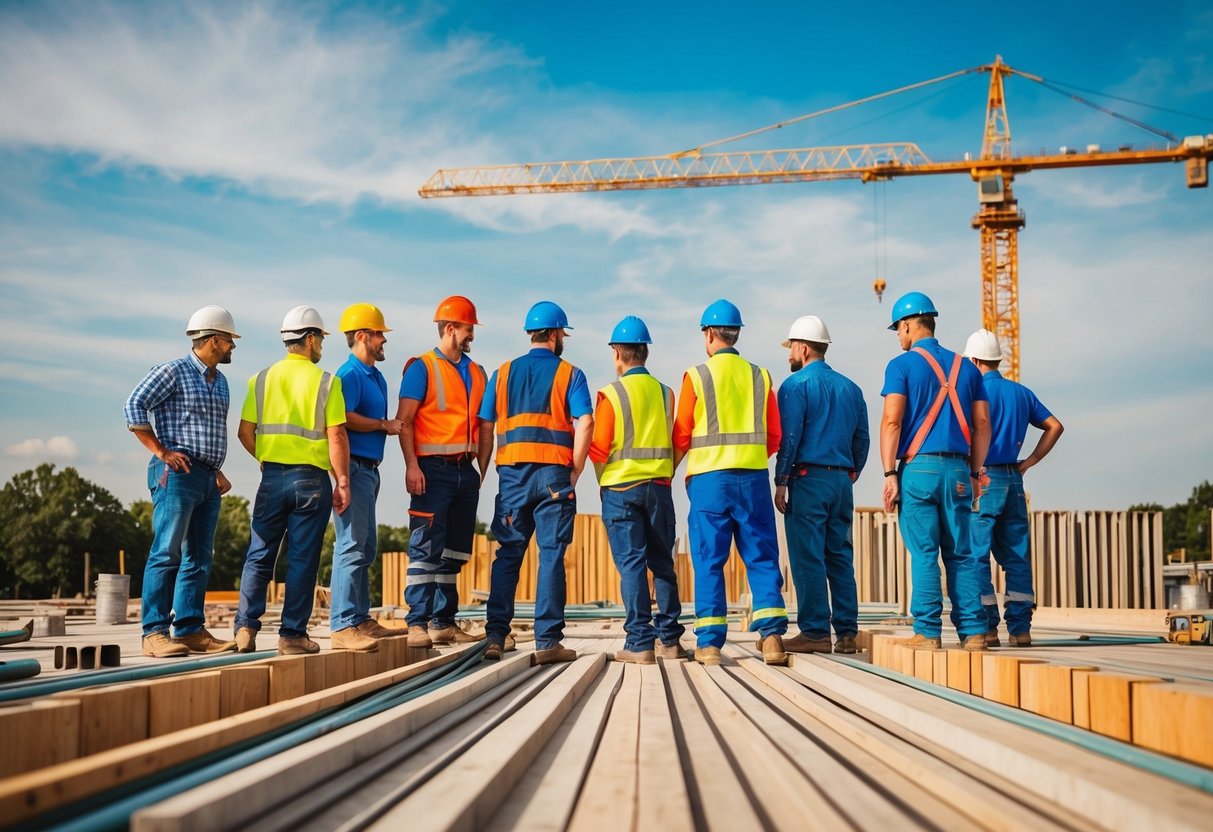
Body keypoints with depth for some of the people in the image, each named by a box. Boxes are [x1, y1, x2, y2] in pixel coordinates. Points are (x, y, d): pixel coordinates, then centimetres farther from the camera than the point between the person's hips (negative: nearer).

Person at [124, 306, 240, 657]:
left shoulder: (220, 381, 20)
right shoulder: (173, 371, -4)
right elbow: (134, 407, -10)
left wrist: (218, 471, 16)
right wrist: (161, 452, -13)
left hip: (207, 479, 8)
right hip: (177, 474, -8)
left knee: (199, 558, 6)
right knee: (167, 553, -11)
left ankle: (191, 630, 10)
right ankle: (155, 633, -10)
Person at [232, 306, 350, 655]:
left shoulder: (262, 378, 6)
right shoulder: (326, 381, -4)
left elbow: (245, 432, 4)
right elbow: (337, 436, -9)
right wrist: (342, 481, -3)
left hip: (271, 478, 3)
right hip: (312, 479, -3)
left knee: (260, 555, 10)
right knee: (302, 560, 3)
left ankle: (246, 625, 1)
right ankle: (292, 634, 6)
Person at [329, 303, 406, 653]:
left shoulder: (376, 376, 19)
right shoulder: (350, 373, -11)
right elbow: (345, 417, -24)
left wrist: (391, 426, 3)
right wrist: (384, 425, -14)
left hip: (369, 468, 10)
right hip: (353, 466, -10)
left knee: (366, 547, 14)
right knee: (352, 546, -11)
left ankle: (361, 619, 21)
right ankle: (343, 626, -11)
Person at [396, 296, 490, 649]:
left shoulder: (476, 373, 17)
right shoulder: (422, 367, -2)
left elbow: (485, 426, 18)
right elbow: (405, 420, -9)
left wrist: (482, 470, 9)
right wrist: (412, 465, -19)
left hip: (465, 470, 7)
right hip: (434, 469, -7)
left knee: (455, 552, 9)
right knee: (426, 548, -8)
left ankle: (443, 622, 15)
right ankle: (418, 624, -7)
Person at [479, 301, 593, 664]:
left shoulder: (503, 373, 12)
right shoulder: (569, 373, 3)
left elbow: (485, 427, 8)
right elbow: (585, 423, -9)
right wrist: (575, 471, -3)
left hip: (512, 472, 3)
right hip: (553, 473, -3)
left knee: (507, 555, 9)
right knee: (551, 555, 0)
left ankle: (495, 636, 5)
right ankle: (548, 641, -1)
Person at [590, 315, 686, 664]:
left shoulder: (611, 394, -7)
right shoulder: (665, 393, 5)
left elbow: (598, 450, -7)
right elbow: (676, 443, 7)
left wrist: (603, 478, 13)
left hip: (621, 488, -4)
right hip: (659, 487, 4)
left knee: (631, 564, -2)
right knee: (662, 563, 12)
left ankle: (640, 643, -4)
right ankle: (669, 639, 16)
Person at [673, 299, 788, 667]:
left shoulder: (697, 376, -1)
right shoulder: (760, 376, 9)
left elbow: (681, 436, 1)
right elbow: (774, 437, 11)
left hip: (709, 477, -2)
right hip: (753, 476, 2)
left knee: (709, 560, 2)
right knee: (761, 557, 6)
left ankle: (709, 641, 1)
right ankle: (771, 634, -2)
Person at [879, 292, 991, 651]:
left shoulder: (902, 365, -1)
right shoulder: (966, 367, 14)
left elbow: (891, 421, -9)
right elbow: (982, 425, 12)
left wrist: (889, 474, -8)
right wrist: (975, 474, 17)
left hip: (918, 467, -4)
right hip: (958, 470, 4)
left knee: (924, 554, -2)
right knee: (961, 554, 7)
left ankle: (927, 632, -2)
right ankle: (973, 631, 4)